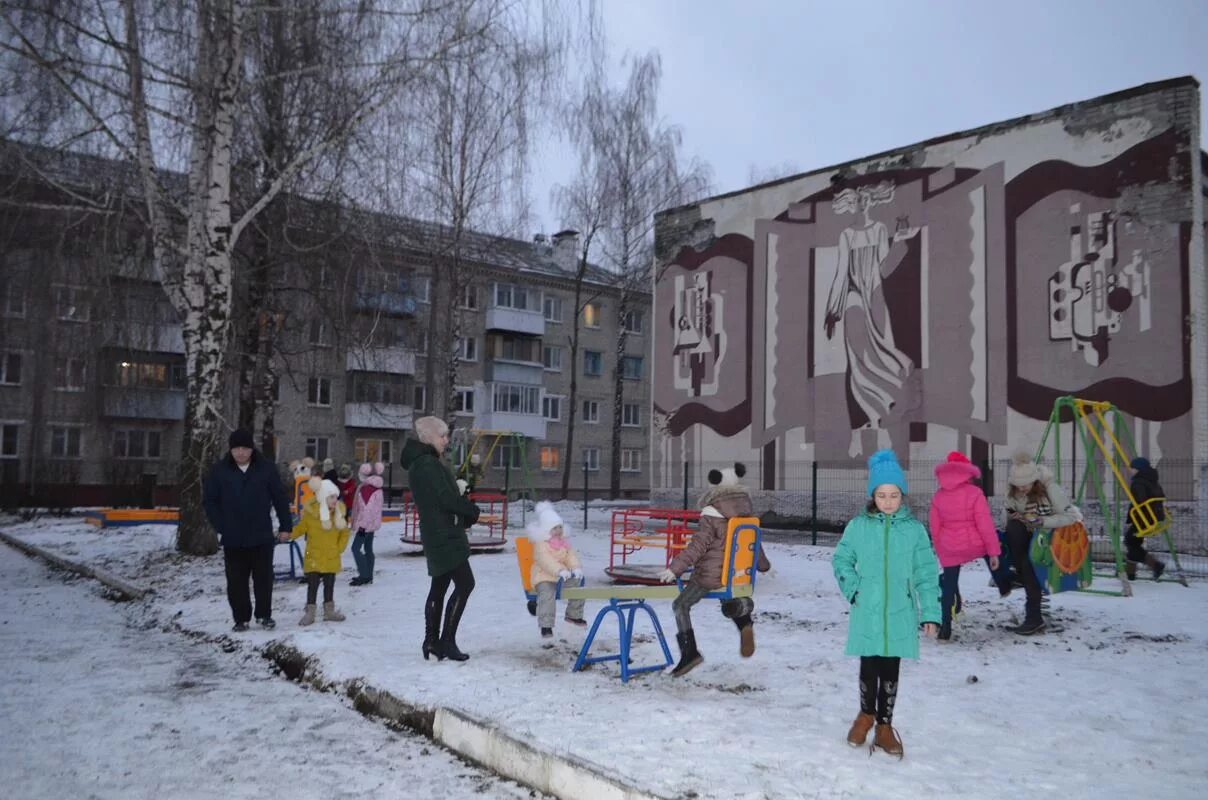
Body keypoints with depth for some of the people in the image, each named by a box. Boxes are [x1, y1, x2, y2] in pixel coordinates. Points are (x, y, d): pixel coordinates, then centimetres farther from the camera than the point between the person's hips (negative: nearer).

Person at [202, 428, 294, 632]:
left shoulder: (266, 468, -2)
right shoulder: (219, 471, -1)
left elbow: (280, 498, 2)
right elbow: (209, 501, 4)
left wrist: (286, 526, 0)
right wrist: (221, 527, -4)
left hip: (262, 537, 0)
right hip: (233, 539, 1)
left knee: (264, 578, 7)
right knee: (236, 582, 7)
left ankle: (264, 615, 22)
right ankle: (241, 618, 19)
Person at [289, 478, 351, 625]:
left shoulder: (339, 513, -1)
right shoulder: (310, 513, -13)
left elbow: (344, 532, 8)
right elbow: (300, 529, -6)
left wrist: (339, 547, 0)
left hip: (332, 558, 4)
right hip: (314, 557, -3)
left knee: (329, 584, 13)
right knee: (312, 584, 1)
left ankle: (329, 610, 26)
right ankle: (310, 612, 11)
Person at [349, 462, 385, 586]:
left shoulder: (367, 488, -19)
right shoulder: (376, 487, 11)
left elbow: (367, 508, -23)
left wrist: (362, 525, -22)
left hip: (366, 524, -10)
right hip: (373, 523, 10)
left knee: (356, 548, -6)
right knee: (368, 548, 13)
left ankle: (364, 575, -8)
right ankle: (368, 576, 17)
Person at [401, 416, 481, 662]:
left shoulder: (423, 462, 16)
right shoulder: (427, 464, -17)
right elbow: (446, 498, -20)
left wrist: (464, 514, 3)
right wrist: (472, 511, -4)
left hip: (439, 534, 10)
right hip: (444, 536, -10)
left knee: (439, 586, 14)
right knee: (465, 583, -9)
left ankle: (432, 641, 20)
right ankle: (447, 641, -6)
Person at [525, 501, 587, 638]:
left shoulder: (563, 542, 12)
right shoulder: (540, 544, -14)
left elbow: (571, 555, 3)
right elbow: (546, 560, -29)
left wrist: (576, 568, -19)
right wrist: (560, 571, -43)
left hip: (563, 576, 7)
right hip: (544, 577, -7)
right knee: (547, 595, -34)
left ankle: (573, 615, 25)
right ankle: (546, 625, -27)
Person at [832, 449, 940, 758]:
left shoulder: (914, 529, -2)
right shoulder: (858, 526, -2)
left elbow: (926, 573, 1)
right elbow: (841, 560, 9)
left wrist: (931, 613, -1)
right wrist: (853, 588, -4)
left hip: (900, 615, 0)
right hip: (866, 613, 0)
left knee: (890, 670, 9)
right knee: (869, 667, 10)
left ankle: (884, 726, 25)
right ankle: (866, 714, 35)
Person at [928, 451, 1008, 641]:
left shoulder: (937, 497, 2)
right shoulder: (974, 493, -8)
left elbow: (935, 528, 8)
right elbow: (985, 524, -10)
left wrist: (940, 550, 20)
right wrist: (994, 551, -6)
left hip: (949, 550, 2)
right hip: (975, 545, -2)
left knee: (948, 588, 9)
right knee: (991, 550, 34)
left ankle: (945, 630, 7)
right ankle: (1003, 586, 46)